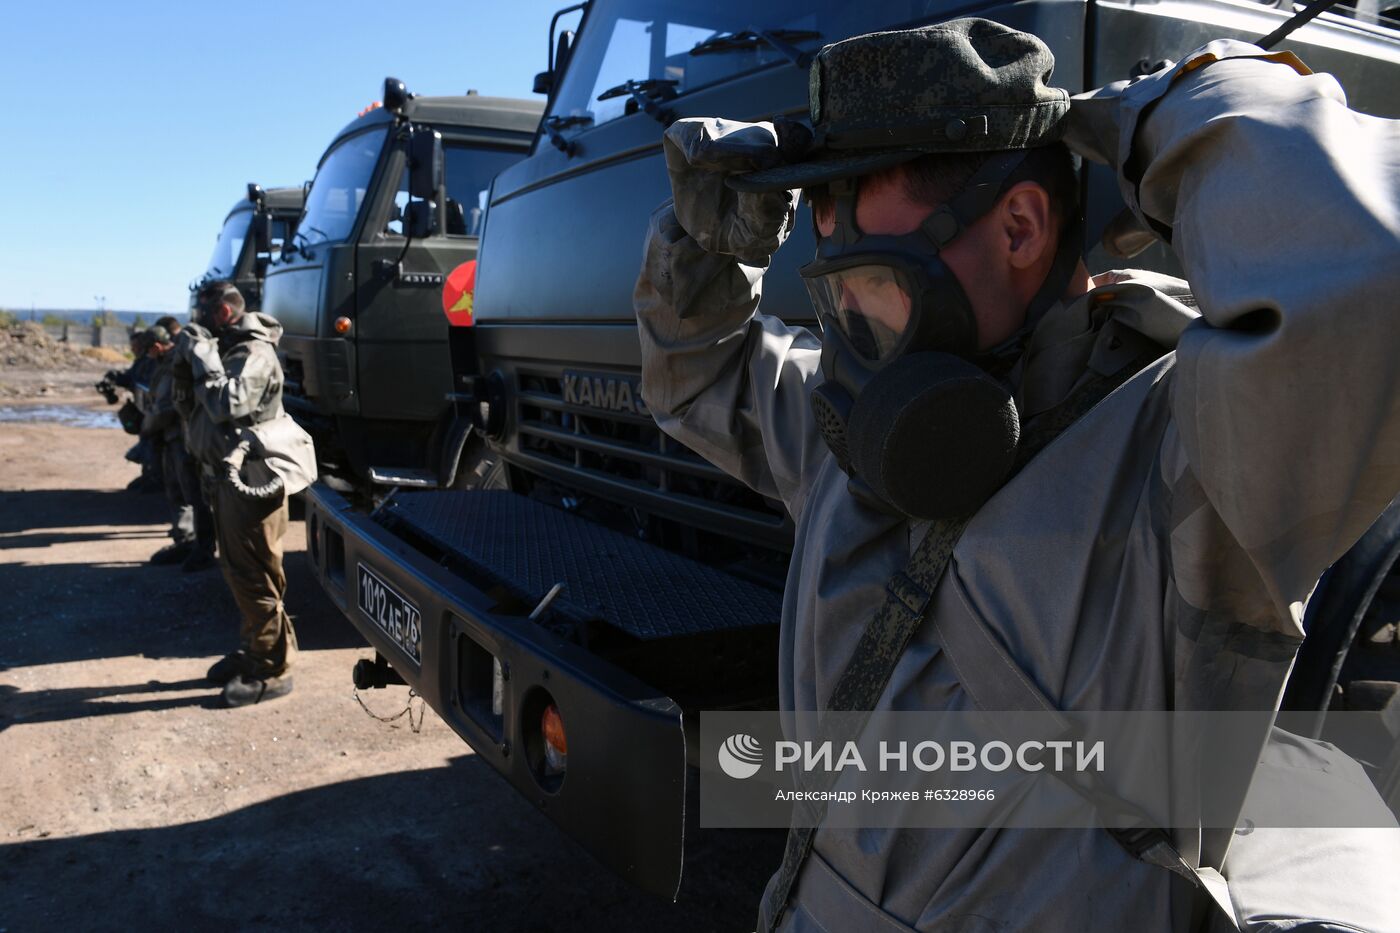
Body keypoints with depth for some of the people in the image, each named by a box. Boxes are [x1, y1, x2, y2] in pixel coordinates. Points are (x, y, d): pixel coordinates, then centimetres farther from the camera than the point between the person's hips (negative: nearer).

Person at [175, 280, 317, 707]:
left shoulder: (253, 354, -14)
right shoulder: (225, 349, 16)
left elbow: (227, 405, -27)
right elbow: (188, 406, 16)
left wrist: (203, 356, -19)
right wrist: (186, 364, 1)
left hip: (251, 478, -10)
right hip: (228, 475, 10)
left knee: (254, 575, -6)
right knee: (237, 570, 17)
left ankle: (272, 670, 1)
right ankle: (251, 651, 30)